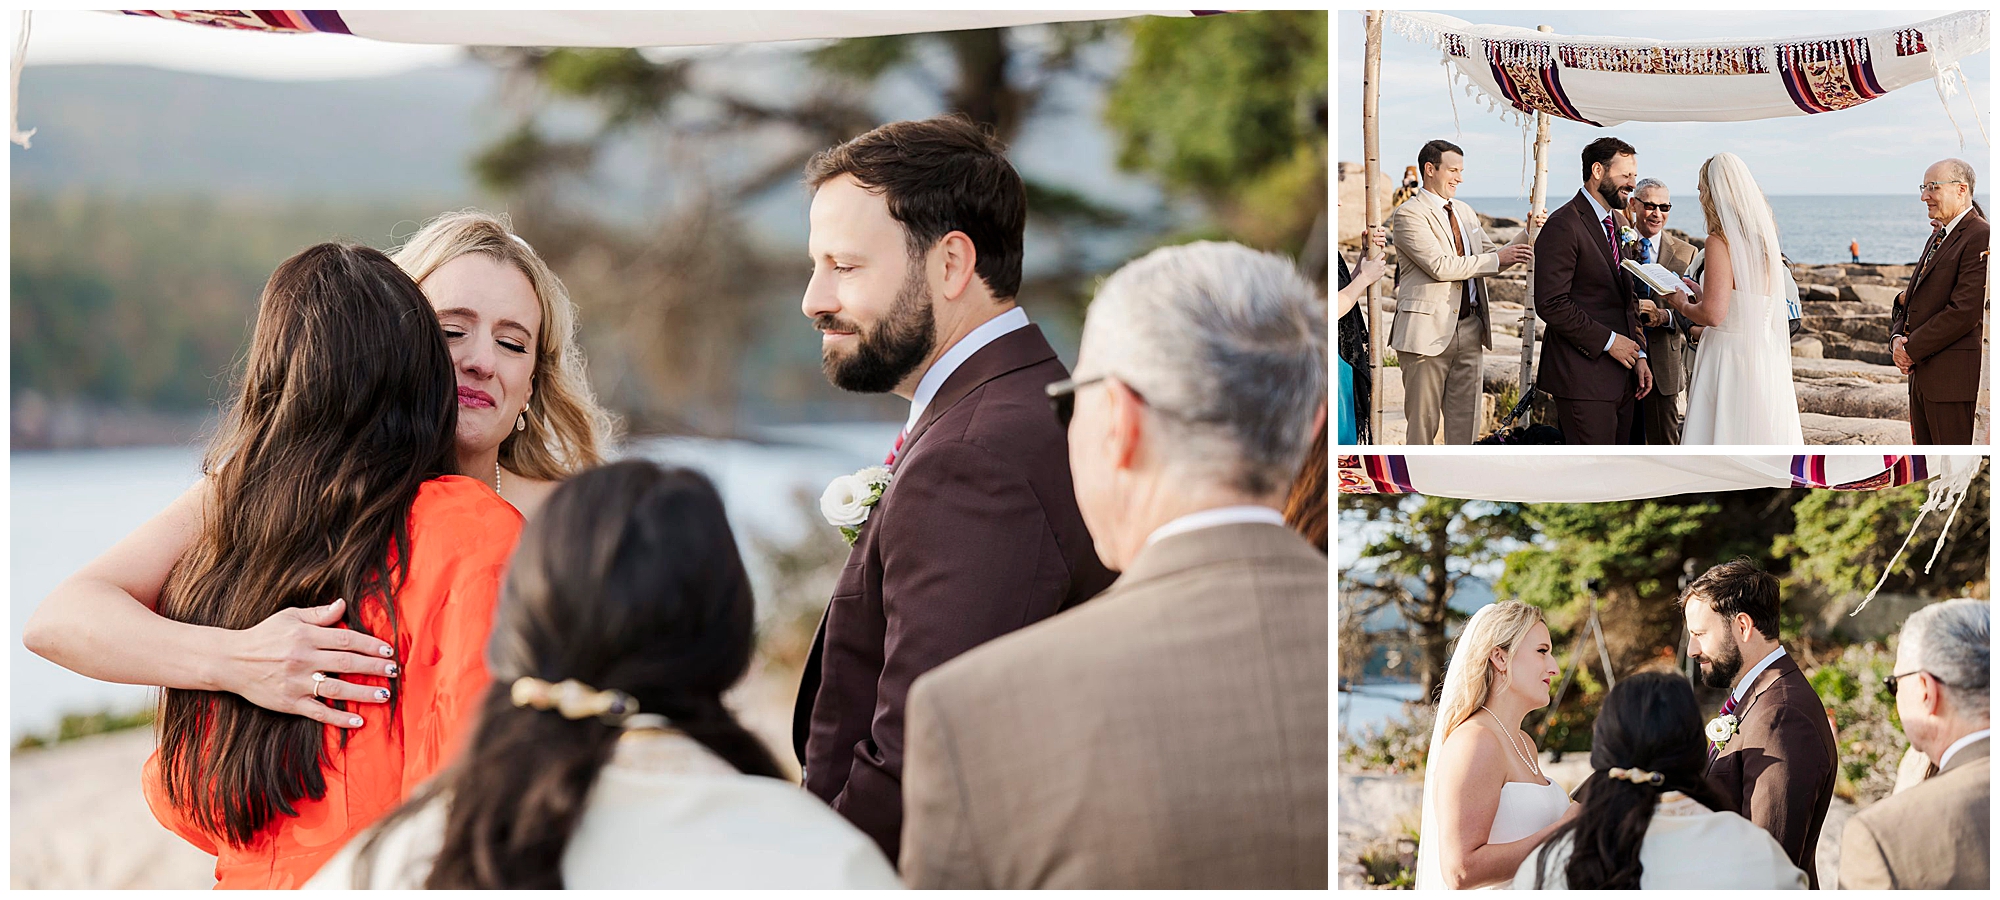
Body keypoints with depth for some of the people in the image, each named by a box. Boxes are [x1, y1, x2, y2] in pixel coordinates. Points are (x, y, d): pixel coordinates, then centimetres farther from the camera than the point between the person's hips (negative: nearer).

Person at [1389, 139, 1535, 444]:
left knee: (1466, 424, 6)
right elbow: (1440, 266, -18)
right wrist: (1497, 258, -16)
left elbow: (1492, 261, 20)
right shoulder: (1409, 214, -8)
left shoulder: (1465, 211, 17)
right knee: (1423, 422, 0)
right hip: (1428, 331, -7)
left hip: (1469, 328, 7)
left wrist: (1529, 234, 6)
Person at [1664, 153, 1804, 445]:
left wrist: (1683, 305, -2)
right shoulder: (1765, 238, 9)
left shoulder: (1720, 243, -14)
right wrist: (1701, 294, 21)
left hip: (1728, 356, -8)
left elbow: (1713, 314, -21)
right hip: (1768, 360, 8)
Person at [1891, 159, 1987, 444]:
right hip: (1922, 375, 10)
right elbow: (1908, 301, 22)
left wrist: (1912, 349, -14)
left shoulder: (1981, 237, -13)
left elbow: (1964, 311, -20)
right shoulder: (1938, 237, 20)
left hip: (1955, 377, -10)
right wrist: (1898, 339, 1)